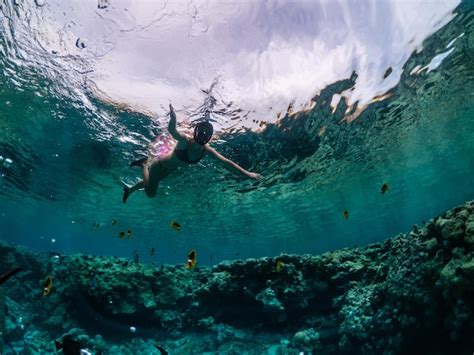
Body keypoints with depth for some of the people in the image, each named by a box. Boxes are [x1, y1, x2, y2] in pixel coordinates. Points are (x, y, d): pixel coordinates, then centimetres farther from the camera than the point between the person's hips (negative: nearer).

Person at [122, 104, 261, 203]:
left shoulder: (207, 151, -24)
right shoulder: (185, 140, -39)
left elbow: (226, 162, -26)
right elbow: (172, 131, -59)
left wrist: (247, 173, -33)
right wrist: (173, 120, -83)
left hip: (170, 169, 6)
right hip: (160, 165, -6)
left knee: (151, 193, 23)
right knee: (150, 193, 4)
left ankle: (129, 190, 52)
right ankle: (145, 165, 24)